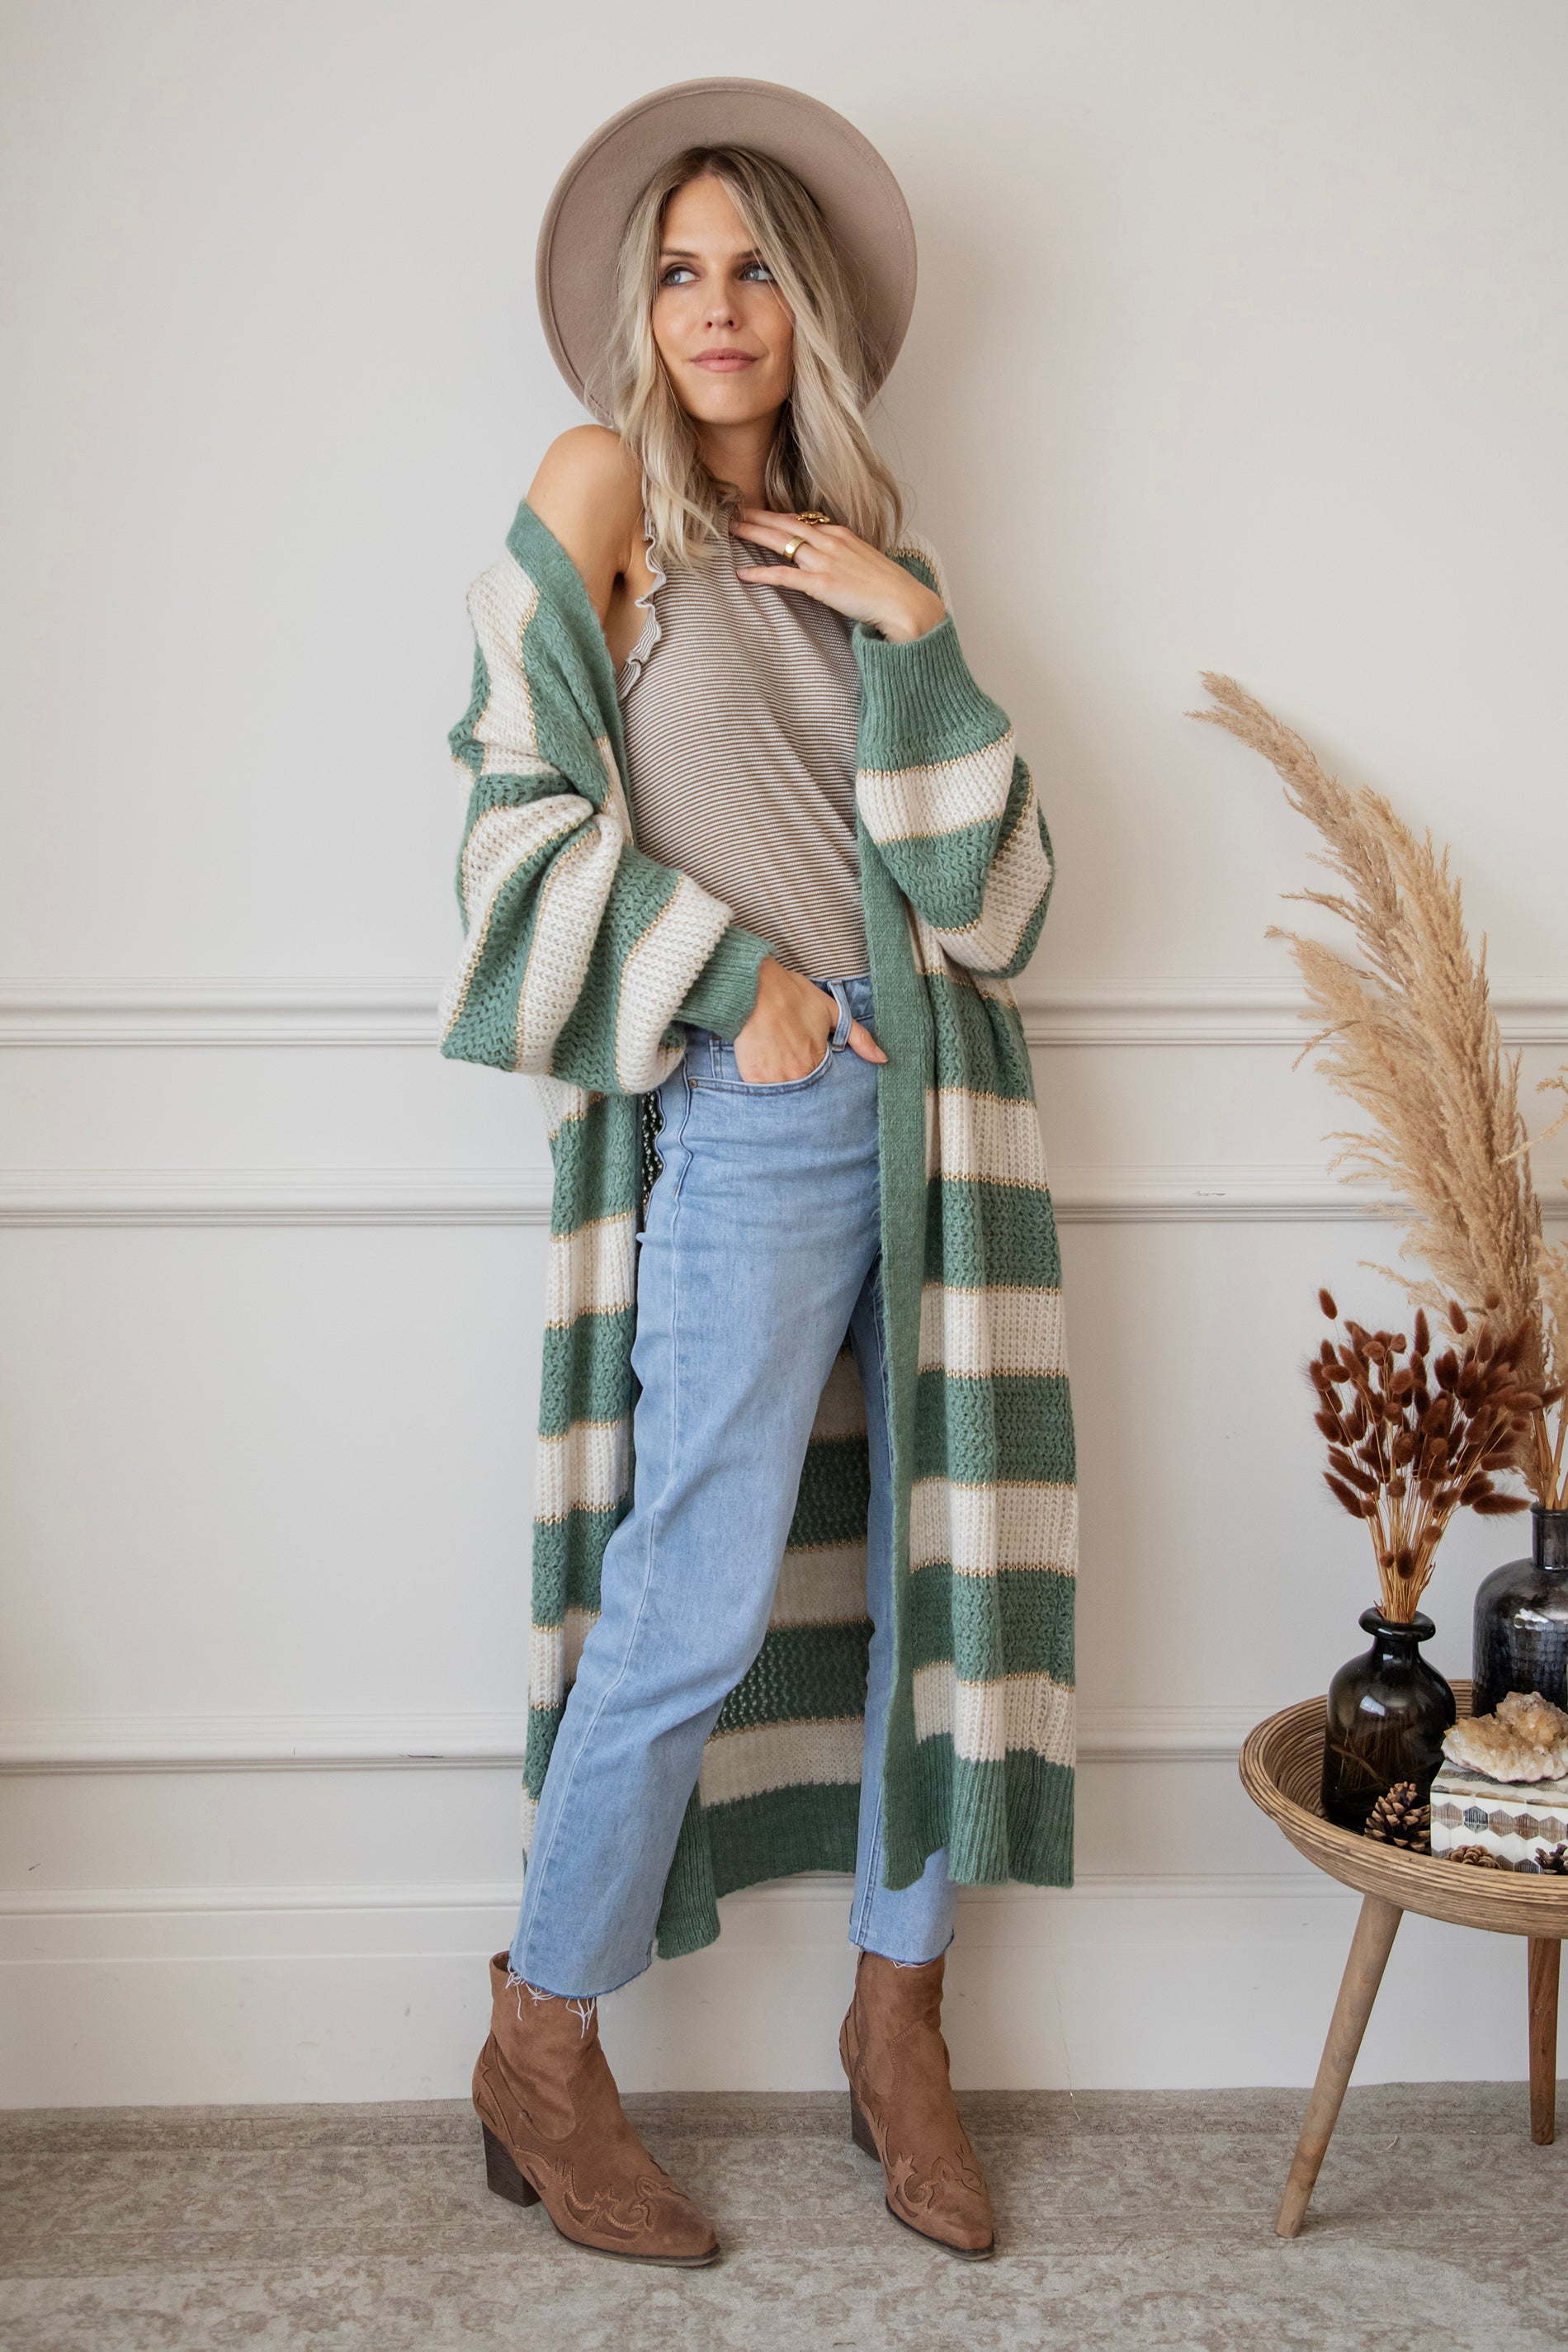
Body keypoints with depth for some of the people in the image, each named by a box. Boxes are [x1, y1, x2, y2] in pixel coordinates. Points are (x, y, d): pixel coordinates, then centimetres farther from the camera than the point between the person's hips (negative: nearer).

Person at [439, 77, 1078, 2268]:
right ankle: (541, 2051, 12)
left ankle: (898, 2010, 24)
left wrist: (915, 628, -5)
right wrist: (740, 978, -10)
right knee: (700, 1594, -5)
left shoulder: (863, 539, 15)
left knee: (948, 1554, 8)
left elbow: (976, 872, 6)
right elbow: (527, 803, -5)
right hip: (754, 1110, -5)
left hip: (933, 1093, 6)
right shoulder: (603, 487, 2)